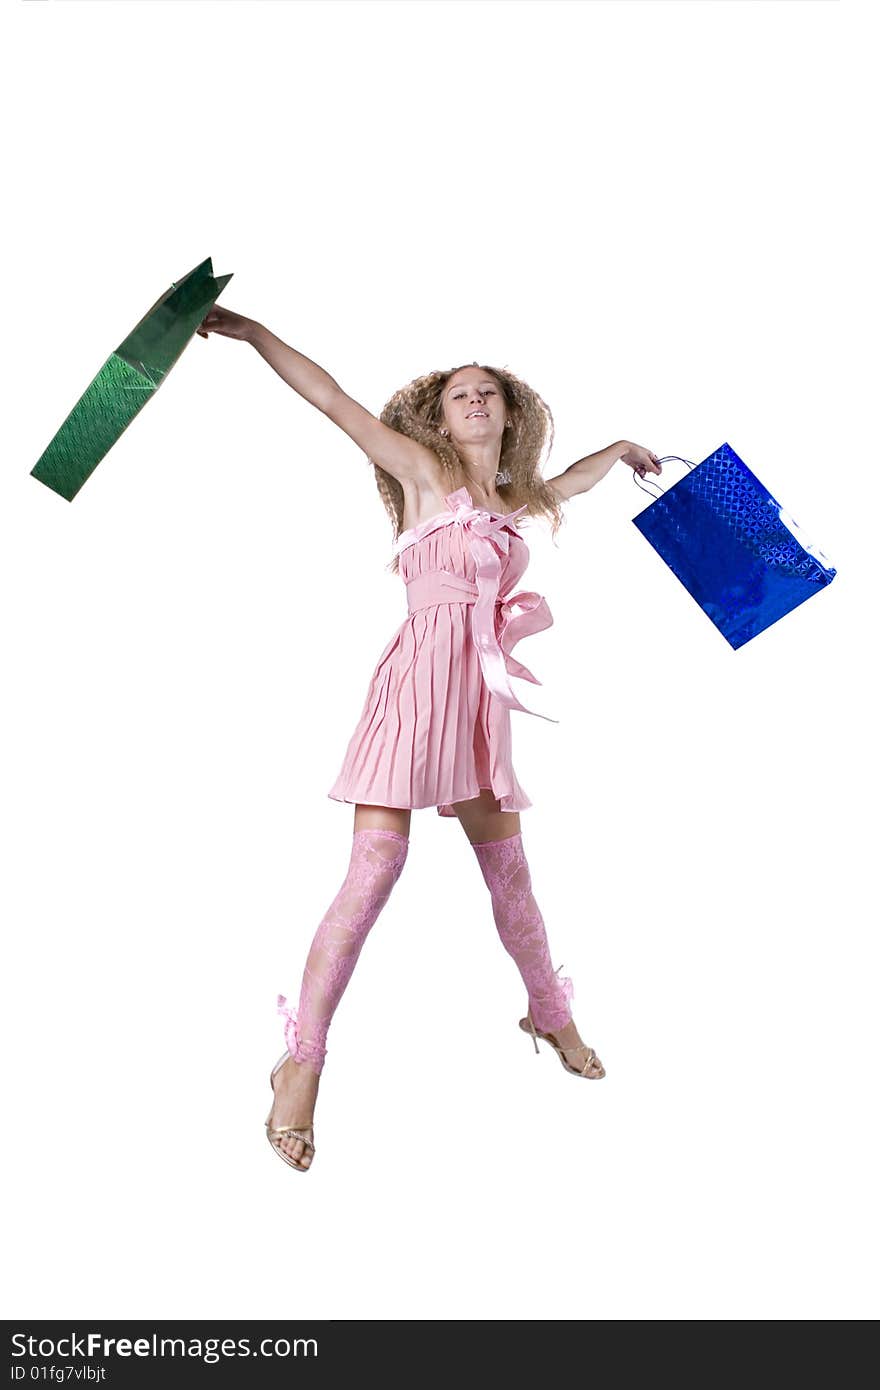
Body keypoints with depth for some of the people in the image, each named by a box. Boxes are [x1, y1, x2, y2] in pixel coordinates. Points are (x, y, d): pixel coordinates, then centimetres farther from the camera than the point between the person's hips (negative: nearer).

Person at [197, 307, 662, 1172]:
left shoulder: (512, 501, 20)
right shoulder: (423, 469, 5)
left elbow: (570, 481, 43)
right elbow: (330, 398, 0)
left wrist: (621, 448, 52)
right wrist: (249, 331, -4)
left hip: (482, 694, 6)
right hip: (420, 675, -6)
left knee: (507, 868, 13)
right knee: (377, 866, -13)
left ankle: (550, 1015, 34)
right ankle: (302, 1062, -4)